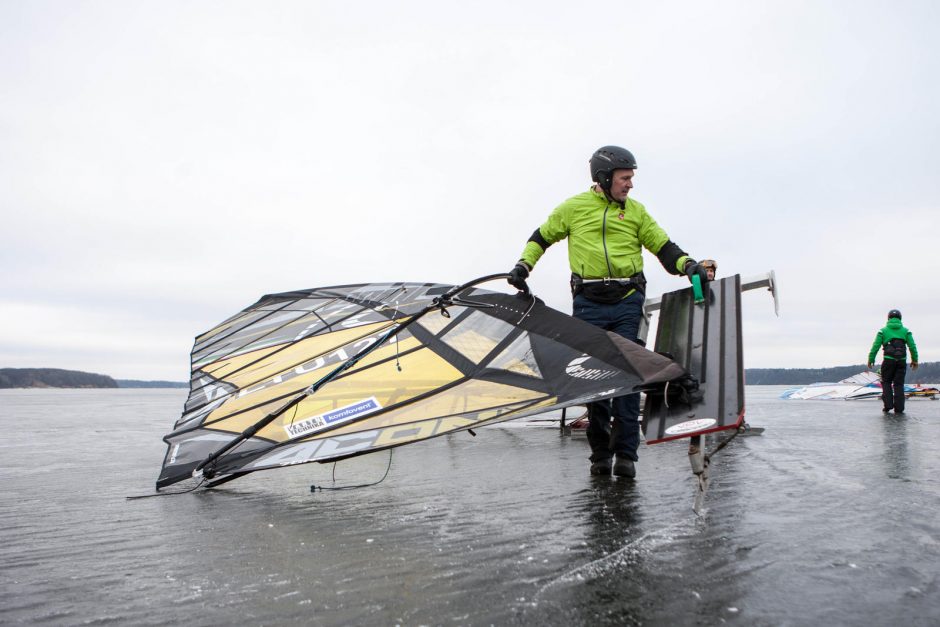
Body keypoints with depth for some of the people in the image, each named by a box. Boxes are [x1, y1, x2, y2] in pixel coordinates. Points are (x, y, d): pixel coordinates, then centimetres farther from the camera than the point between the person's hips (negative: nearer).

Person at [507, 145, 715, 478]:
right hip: (588, 304, -1)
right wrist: (523, 265, 6)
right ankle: (600, 454, 12)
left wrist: (689, 265, -4)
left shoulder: (636, 211, 15)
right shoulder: (573, 207, 11)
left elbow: (663, 247, 13)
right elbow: (541, 237, 21)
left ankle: (625, 454, -1)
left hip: (627, 303, 1)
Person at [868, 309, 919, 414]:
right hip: (902, 360, 2)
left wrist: (871, 360, 2)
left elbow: (875, 346, -2)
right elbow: (912, 346, 4)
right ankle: (899, 408, 2)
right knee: (899, 384, 6)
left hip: (888, 360, -2)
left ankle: (888, 405, -1)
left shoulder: (883, 331, 4)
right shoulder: (905, 331, 8)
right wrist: (914, 360, 11)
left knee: (886, 382, 11)